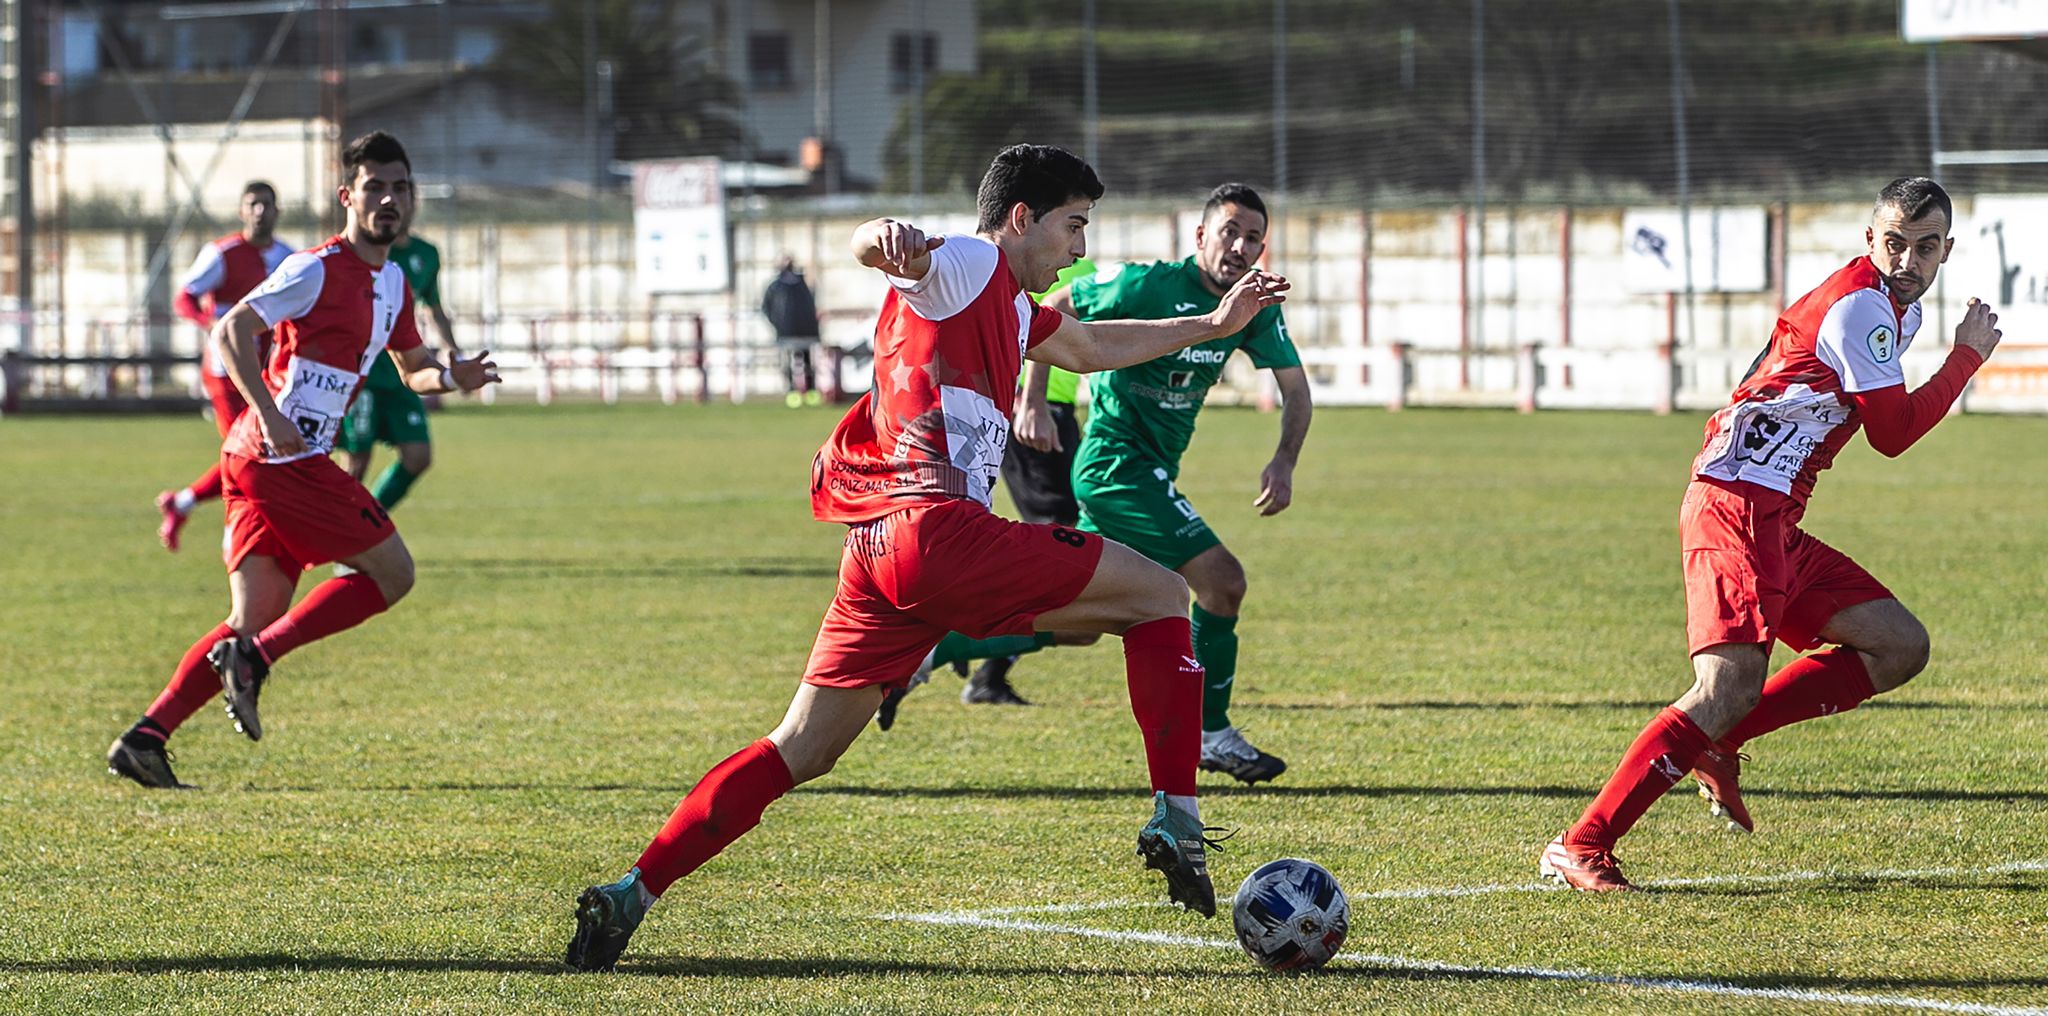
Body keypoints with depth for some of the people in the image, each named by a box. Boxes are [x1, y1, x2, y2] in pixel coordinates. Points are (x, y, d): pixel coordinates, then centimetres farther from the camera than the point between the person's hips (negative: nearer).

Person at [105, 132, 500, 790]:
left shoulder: (392, 282, 19)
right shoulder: (320, 270, -9)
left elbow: (413, 369, 32)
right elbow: (230, 331, -15)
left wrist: (450, 378, 8)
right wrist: (269, 414, -26)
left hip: (258, 463, 9)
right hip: (283, 459, -9)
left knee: (253, 624, 5)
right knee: (392, 573, -6)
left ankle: (144, 740, 0)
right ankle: (252, 659, -9)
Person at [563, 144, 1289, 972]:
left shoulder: (1014, 306, 28)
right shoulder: (970, 266, -1)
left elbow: (1091, 348, 47)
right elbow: (872, 247, -22)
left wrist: (1211, 326, 52)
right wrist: (890, 241, -46)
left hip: (875, 555, 10)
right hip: (940, 530, -10)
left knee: (802, 750, 10)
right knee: (1161, 595, 3)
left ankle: (632, 894, 1)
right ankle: (1176, 817, -2)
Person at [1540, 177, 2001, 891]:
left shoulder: (1898, 309, 19)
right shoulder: (1860, 306, -13)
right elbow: (1894, 433, -9)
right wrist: (1969, 356, 0)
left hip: (1776, 527, 10)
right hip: (1736, 510, -10)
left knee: (1901, 647, 6)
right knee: (1729, 688, -23)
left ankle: (1716, 742, 2)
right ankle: (1581, 846, -24)